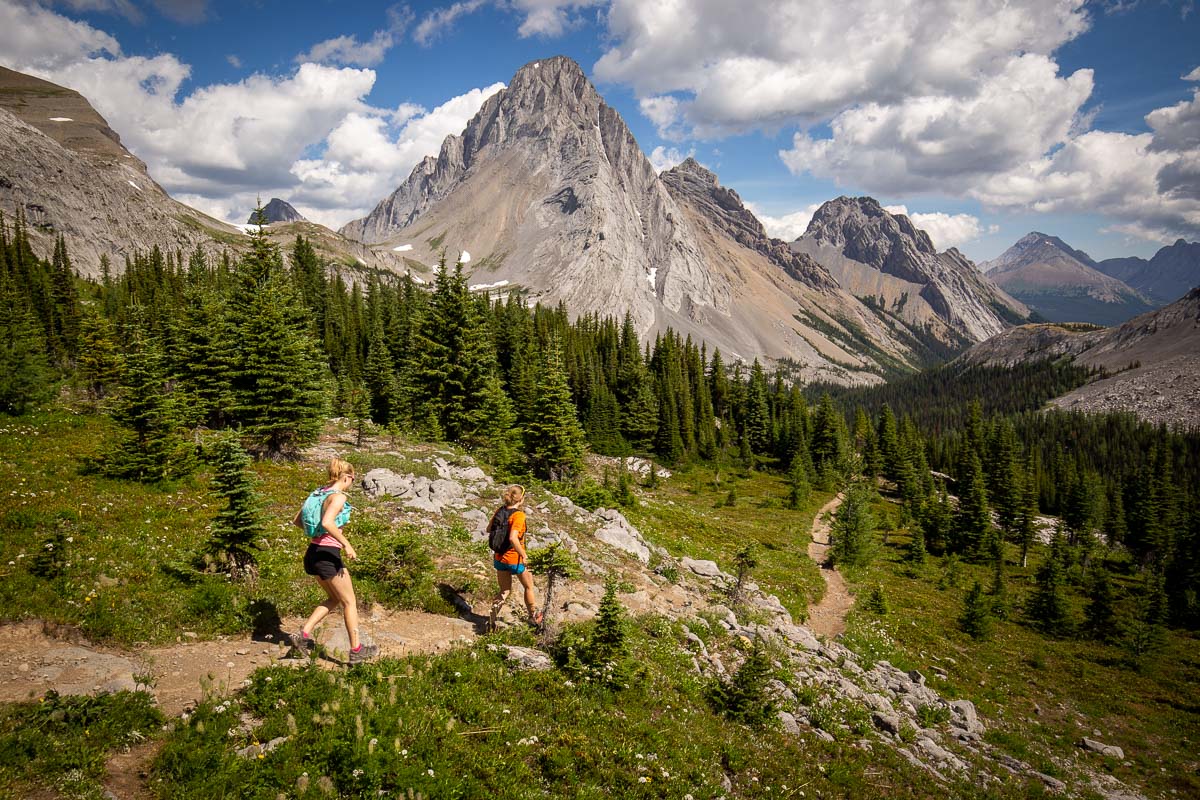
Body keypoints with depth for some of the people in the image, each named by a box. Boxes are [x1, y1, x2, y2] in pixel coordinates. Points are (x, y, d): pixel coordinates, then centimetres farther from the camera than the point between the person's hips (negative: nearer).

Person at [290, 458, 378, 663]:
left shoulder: (318, 493, 10)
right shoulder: (338, 496, -16)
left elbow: (297, 521, 16)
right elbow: (327, 523, -32)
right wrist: (346, 544, -26)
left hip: (313, 553, 9)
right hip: (328, 555, -9)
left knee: (334, 599, 23)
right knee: (349, 602, 6)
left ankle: (304, 634, 13)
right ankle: (356, 650, 13)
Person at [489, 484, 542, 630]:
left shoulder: (499, 511, -2)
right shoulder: (519, 515, -23)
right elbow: (513, 538, -34)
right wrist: (523, 555, -22)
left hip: (499, 557, 6)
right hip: (515, 559, -6)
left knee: (504, 591, 20)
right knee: (528, 586, 20)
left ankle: (492, 619, 8)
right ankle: (532, 616, 35)